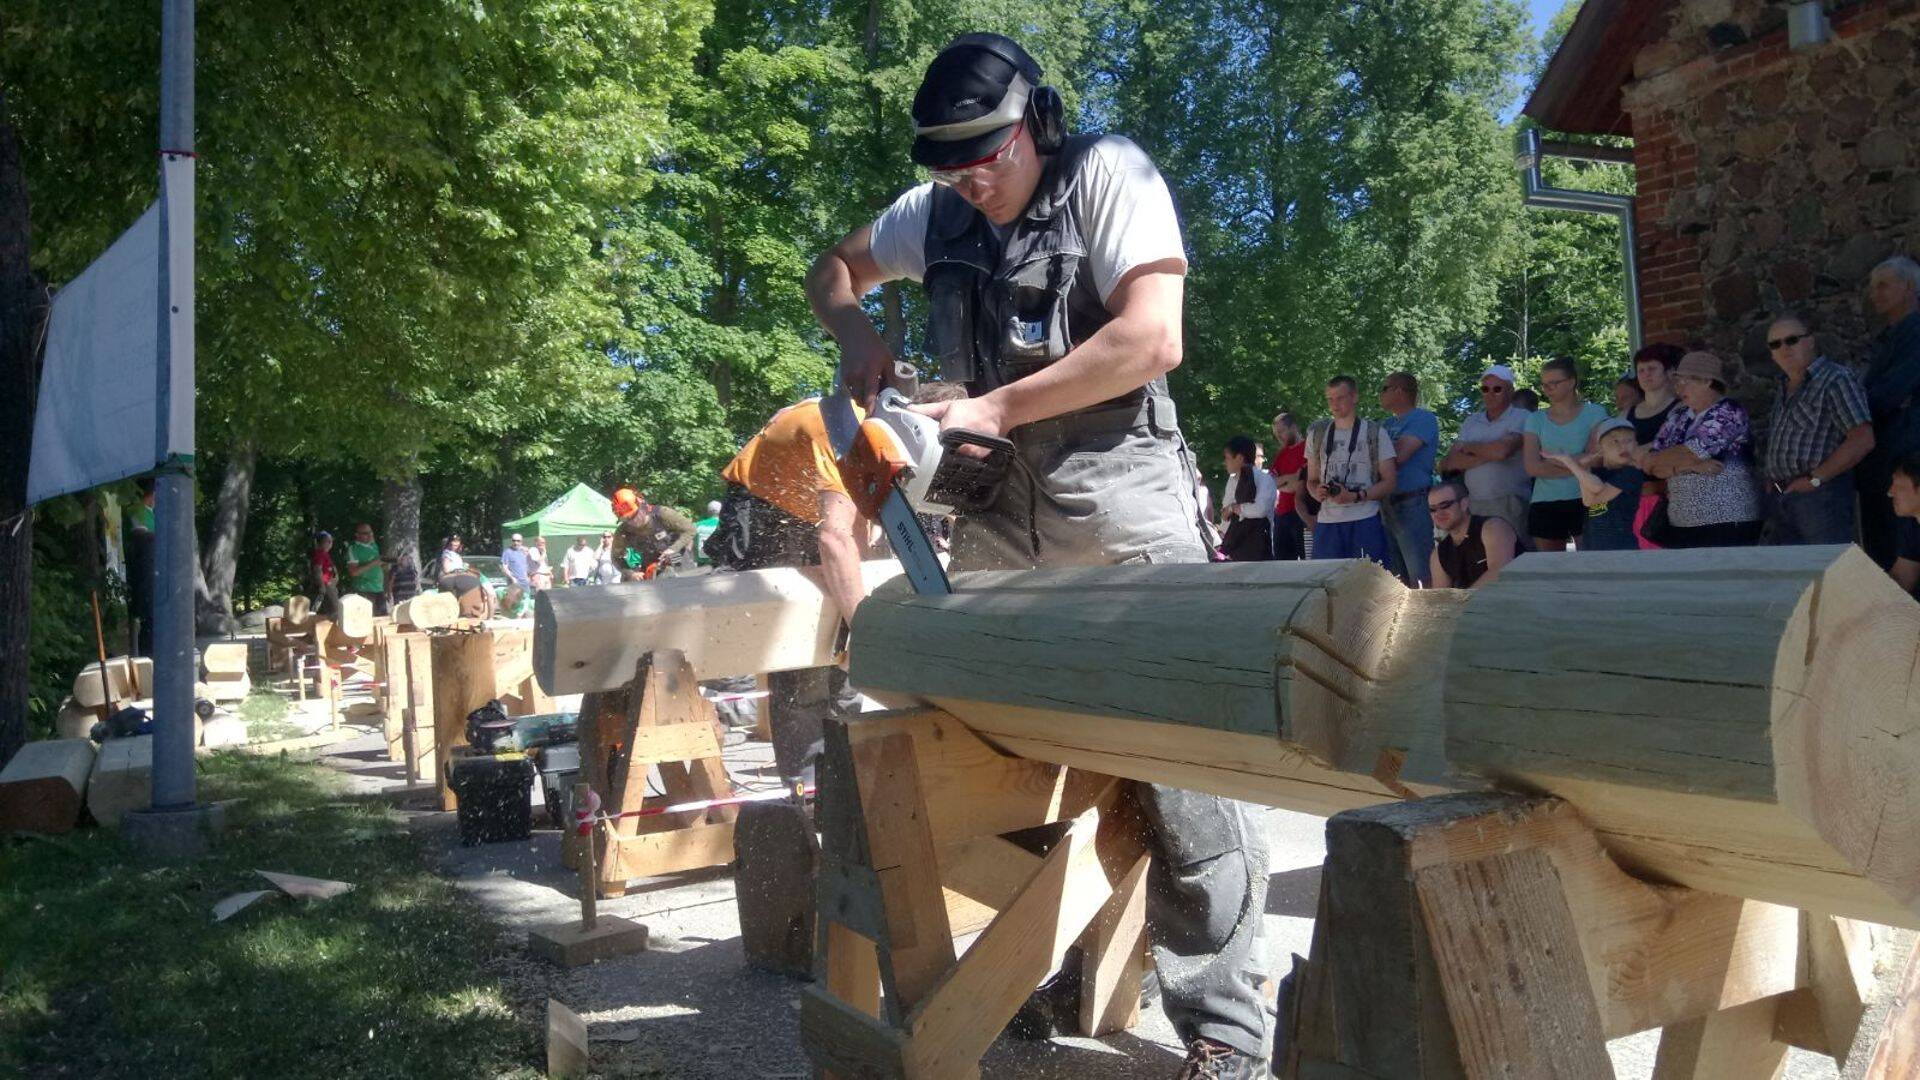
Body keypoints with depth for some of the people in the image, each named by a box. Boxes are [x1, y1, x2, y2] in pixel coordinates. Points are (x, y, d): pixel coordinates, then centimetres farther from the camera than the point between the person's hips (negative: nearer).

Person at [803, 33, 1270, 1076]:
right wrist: (854, 333, 5)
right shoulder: (936, 213, 12)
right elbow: (833, 268, 28)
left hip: (1119, 503, -6)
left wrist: (999, 407, -12)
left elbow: (1151, 341, -15)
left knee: (1181, 768, -7)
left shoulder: (1108, 176, -4)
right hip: (995, 516, 6)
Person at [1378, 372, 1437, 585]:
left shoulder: (1424, 419, -5)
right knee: (1396, 577, 12)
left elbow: (1399, 454, -17)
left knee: (1421, 578, -9)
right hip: (1386, 504, 8)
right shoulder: (1389, 423, 20)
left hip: (1412, 504, -8)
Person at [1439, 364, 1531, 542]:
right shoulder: (1470, 422, 17)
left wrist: (1468, 447, 1)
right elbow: (1447, 464, 7)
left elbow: (1502, 450, -17)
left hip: (1509, 503, -5)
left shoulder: (1521, 419, 0)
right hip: (1474, 504, 5)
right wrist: (1487, 455, -7)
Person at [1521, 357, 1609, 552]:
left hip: (1584, 501, -2)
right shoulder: (1535, 419, 10)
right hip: (1545, 505, 2)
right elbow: (1532, 467, -2)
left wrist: (1553, 461, -4)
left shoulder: (1594, 413, 6)